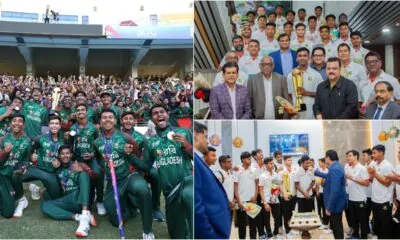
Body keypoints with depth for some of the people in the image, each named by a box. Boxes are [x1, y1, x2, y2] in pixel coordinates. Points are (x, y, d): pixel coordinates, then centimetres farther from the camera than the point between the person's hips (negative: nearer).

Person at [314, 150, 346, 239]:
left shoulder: (334, 169, -25)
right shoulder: (336, 166, 8)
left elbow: (334, 191, -29)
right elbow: (328, 177, 30)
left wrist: (329, 207, -25)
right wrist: (315, 172, 40)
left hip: (335, 204, -10)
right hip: (337, 203, 10)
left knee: (336, 227, 0)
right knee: (337, 226, 20)